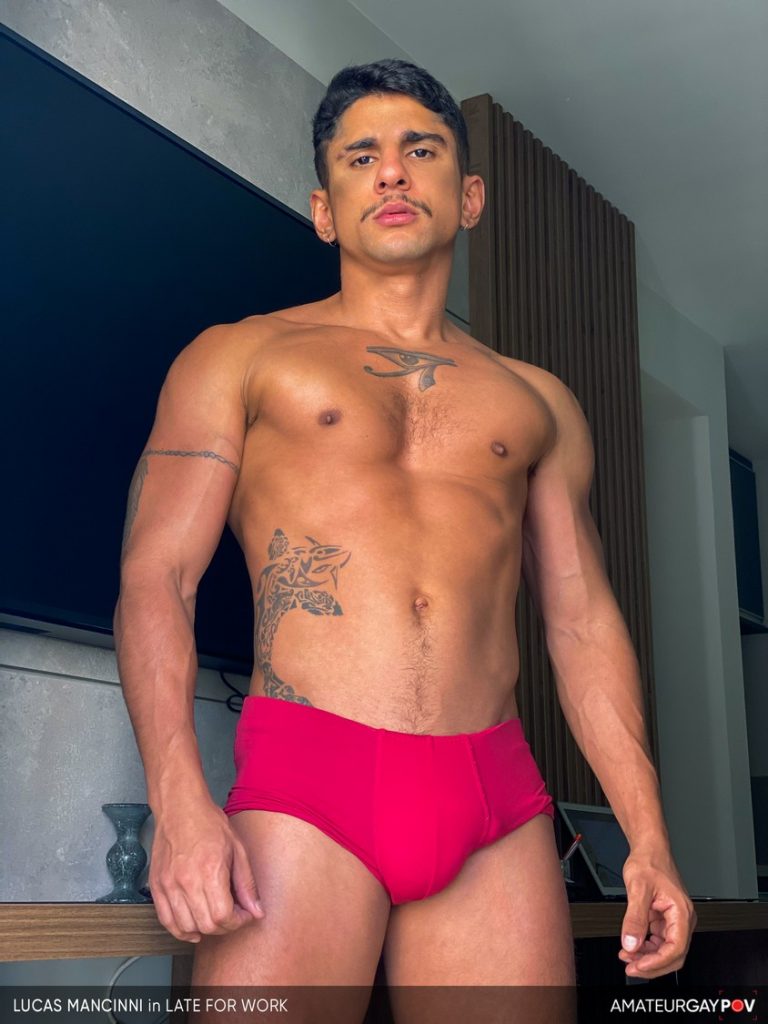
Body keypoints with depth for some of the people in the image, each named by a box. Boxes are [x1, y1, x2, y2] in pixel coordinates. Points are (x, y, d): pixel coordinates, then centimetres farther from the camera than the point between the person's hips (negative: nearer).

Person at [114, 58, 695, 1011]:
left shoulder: (537, 403, 19)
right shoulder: (239, 357, 11)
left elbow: (583, 621, 16)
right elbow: (155, 576, 2)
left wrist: (649, 838, 8)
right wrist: (179, 800, -13)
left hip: (500, 807, 3)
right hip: (302, 788, -2)